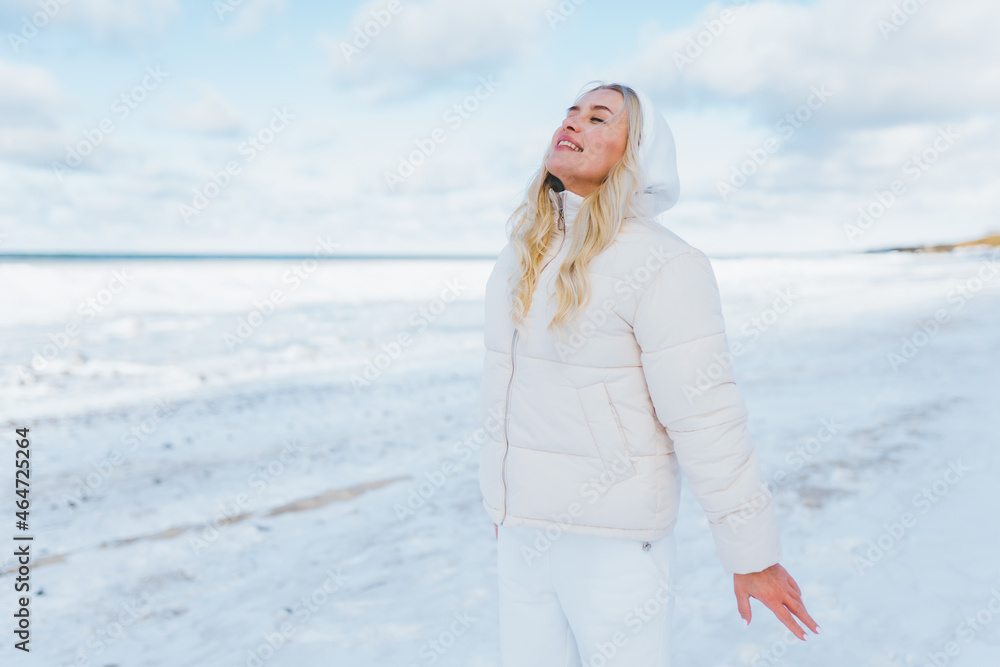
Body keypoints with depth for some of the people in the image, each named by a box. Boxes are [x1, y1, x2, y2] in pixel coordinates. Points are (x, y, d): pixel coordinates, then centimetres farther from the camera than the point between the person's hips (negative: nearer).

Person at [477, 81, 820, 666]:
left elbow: (708, 421, -19)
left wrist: (752, 555, -15)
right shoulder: (525, 254, 6)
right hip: (526, 529, 7)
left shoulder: (661, 264, -18)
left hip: (617, 536, -7)